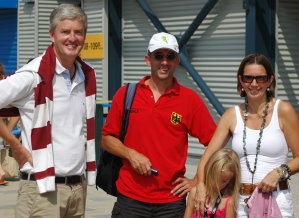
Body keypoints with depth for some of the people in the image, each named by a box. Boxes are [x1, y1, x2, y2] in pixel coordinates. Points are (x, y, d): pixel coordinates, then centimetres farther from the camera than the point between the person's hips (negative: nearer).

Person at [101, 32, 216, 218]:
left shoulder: (190, 99, 0)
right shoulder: (125, 94, 2)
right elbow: (107, 139, 7)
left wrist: (198, 181, -1)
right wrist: (130, 154, -9)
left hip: (172, 200, 0)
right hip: (130, 197, 0)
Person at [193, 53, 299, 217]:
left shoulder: (283, 110, -3)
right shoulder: (232, 116, 6)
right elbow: (208, 156, 1)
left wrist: (279, 173, -18)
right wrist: (200, 184, -15)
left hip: (276, 202, -3)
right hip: (241, 202, 3)